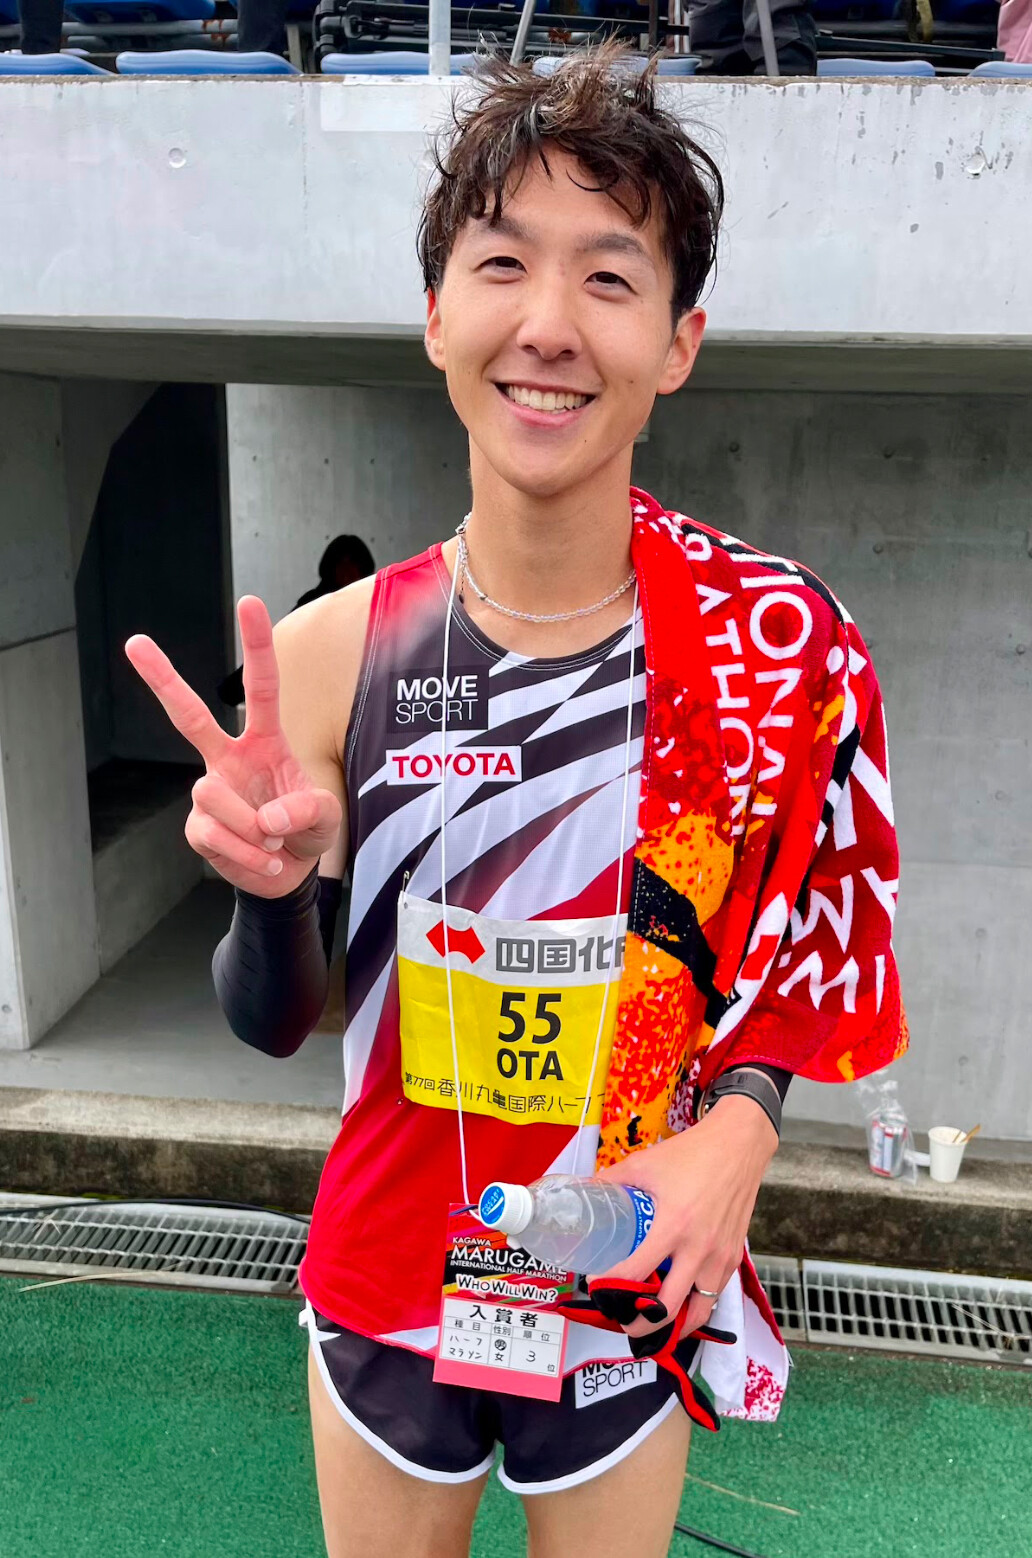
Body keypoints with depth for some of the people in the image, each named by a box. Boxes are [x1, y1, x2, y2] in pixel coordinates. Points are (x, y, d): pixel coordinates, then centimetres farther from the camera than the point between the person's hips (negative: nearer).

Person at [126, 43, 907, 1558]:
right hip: (384, 1289, 1)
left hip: (635, 1301, 0)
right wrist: (272, 896, -27)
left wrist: (738, 1121, -20)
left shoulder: (777, 649, -16)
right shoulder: (330, 651, -16)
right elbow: (274, 1023, -6)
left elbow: (791, 953, -1)